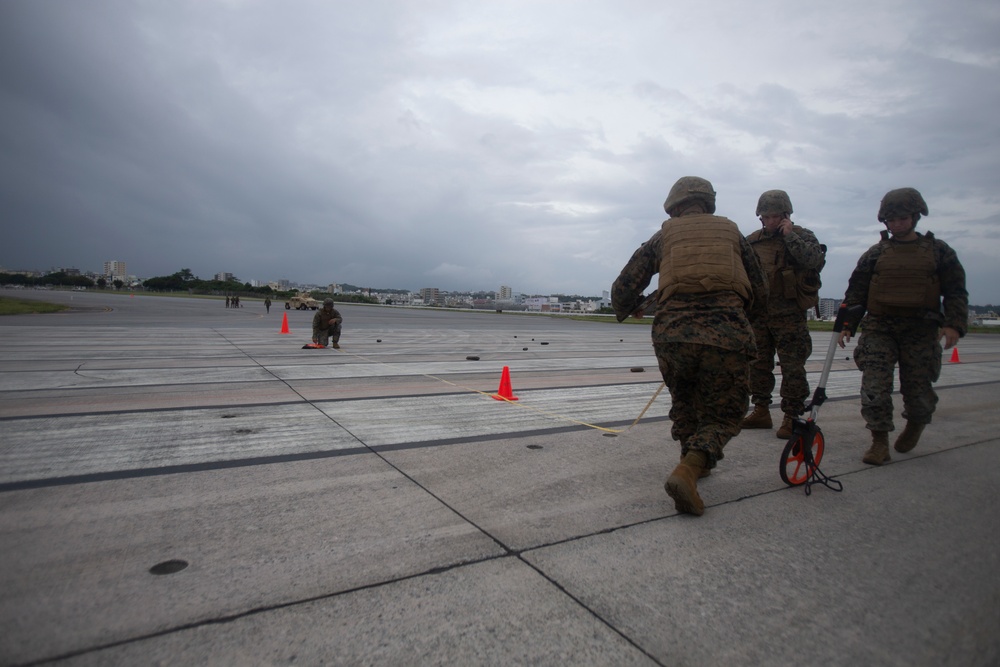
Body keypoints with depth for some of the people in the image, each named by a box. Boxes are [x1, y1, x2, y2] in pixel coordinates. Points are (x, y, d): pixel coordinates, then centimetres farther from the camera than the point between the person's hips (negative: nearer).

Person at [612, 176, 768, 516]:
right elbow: (760, 295, 23)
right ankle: (687, 472, -10)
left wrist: (627, 310, 36)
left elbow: (623, 289, 14)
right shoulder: (732, 233, 21)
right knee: (723, 416, 11)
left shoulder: (663, 237, 17)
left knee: (685, 401, 28)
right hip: (726, 335, 0)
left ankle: (694, 460, 35)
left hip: (673, 334, 1)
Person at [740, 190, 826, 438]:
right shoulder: (752, 241, 9)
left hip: (789, 315, -4)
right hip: (758, 313, 5)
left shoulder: (802, 236, -1)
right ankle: (761, 411, 22)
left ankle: (792, 417, 6)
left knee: (792, 367, -3)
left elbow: (817, 260, -20)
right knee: (758, 364, 10)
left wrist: (790, 236, -15)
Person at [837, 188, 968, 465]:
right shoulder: (875, 253, 10)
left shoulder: (938, 251, 9)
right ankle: (879, 441, -1)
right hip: (879, 327, 1)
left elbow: (956, 291, 6)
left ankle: (915, 424, 35)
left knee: (918, 388, 3)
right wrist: (847, 324, 1)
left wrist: (955, 324, -9)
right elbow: (856, 291, 10)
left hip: (921, 330, 0)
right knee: (874, 385, -10)